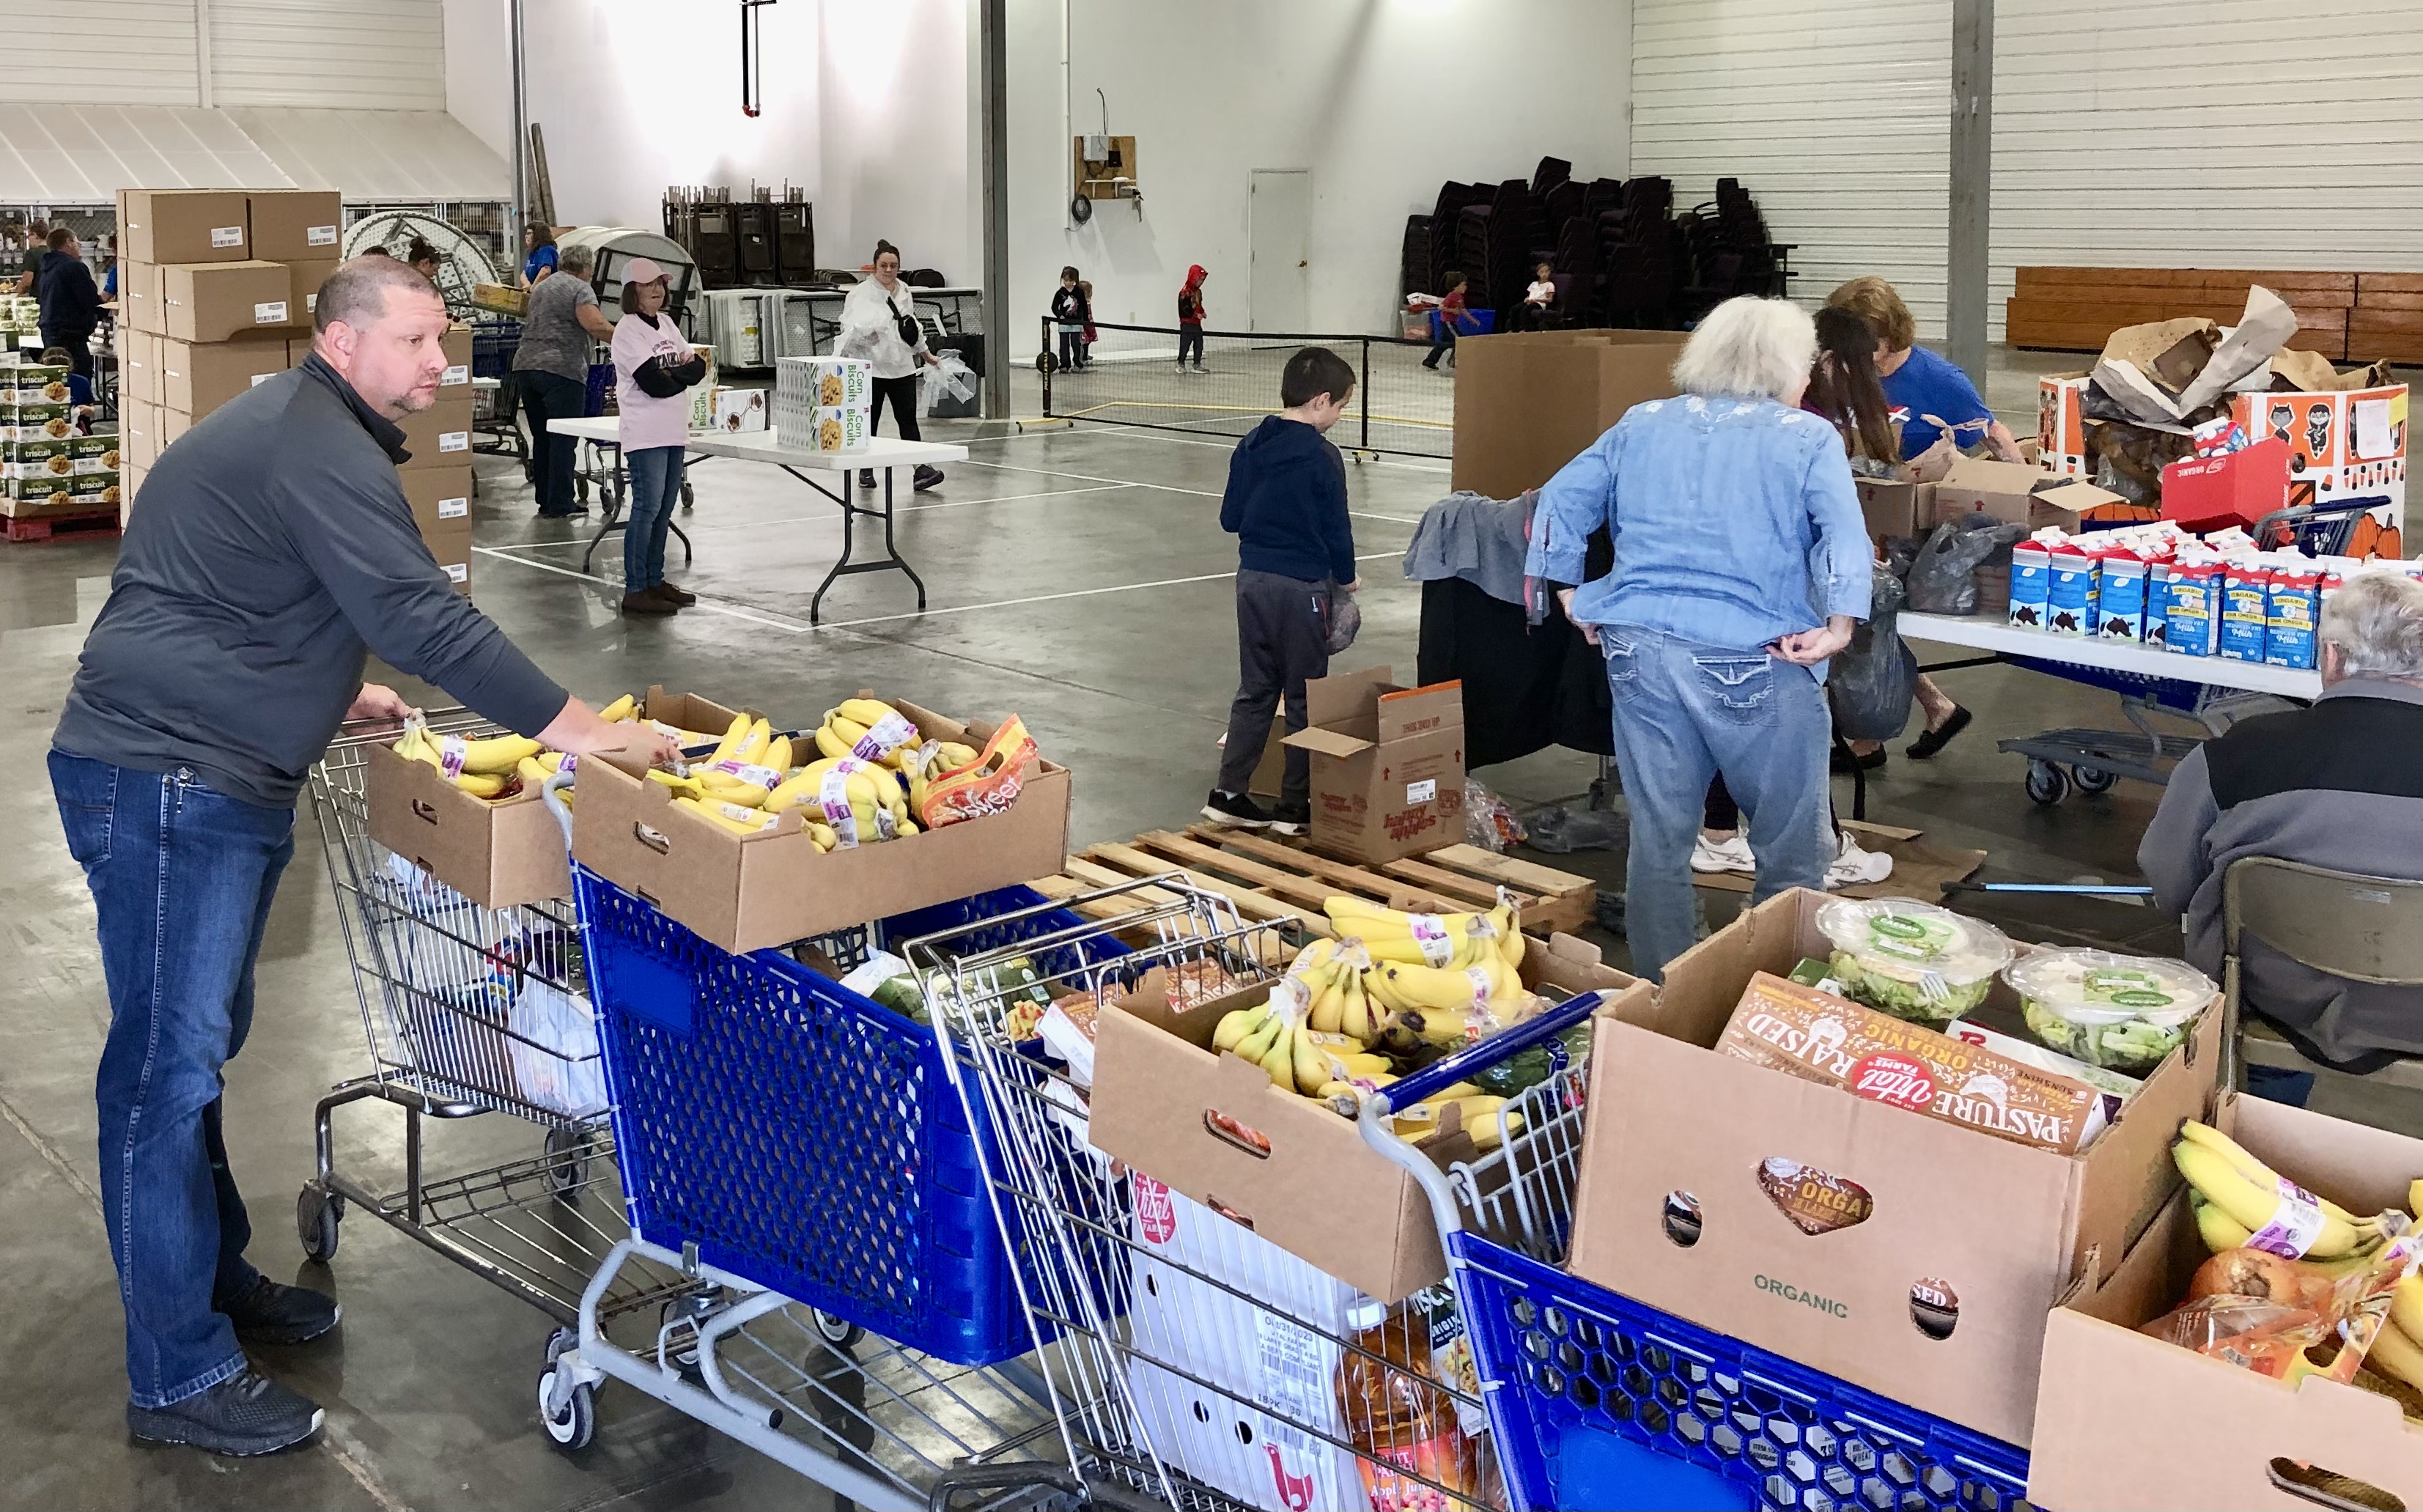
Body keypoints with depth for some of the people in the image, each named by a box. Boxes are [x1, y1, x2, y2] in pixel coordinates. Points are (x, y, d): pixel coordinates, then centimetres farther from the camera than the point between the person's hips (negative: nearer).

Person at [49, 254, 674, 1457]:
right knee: (168, 1065, -6)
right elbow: (419, 616, -25)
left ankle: (214, 1277, 32)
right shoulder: (316, 447, -17)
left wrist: (330, 695, 27)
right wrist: (577, 728, -25)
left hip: (217, 779, 11)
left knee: (197, 1045, 18)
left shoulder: (298, 430, 18)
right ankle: (180, 1377, 1)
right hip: (165, 783, -11)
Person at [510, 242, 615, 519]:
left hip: (525, 364, 8)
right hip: (561, 369, -8)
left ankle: (545, 501, 16)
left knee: (541, 437, 13)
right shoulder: (581, 289, -3)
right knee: (563, 440, -5)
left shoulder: (543, 287, 22)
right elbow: (595, 325, -19)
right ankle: (559, 505, -6)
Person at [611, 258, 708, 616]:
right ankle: (635, 590, -8)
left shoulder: (666, 324, 16)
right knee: (647, 509, -10)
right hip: (646, 434, -8)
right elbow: (653, 383, -17)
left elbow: (699, 368, 8)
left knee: (664, 510, 11)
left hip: (674, 432, 8)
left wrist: (671, 373, -10)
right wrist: (684, 372, -1)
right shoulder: (628, 330, -8)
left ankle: (655, 581, 19)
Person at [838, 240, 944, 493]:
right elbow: (850, 329, -17)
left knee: (907, 418, -2)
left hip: (902, 366, 4)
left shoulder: (905, 293, 10)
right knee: (869, 420, 7)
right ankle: (866, 470, 20)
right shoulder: (862, 294, -9)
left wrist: (926, 354, 28)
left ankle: (921, 469, -9)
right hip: (872, 366, -4)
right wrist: (838, 359, -28)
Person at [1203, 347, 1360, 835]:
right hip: (1303, 585, -6)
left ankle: (1228, 792, 12)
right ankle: (1296, 805, 11)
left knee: (1255, 690, 14)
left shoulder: (1250, 446, 4)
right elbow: (1337, 528, -10)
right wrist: (1346, 578, 7)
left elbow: (1229, 518, 9)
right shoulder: (1321, 456, -14)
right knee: (1305, 698, 5)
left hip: (1252, 578, 6)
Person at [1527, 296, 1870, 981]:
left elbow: (1561, 502, 10)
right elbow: (1844, 536, -15)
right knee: (1794, 854, 8)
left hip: (1641, 655, 5)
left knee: (1658, 841, 13)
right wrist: (1837, 629, -16)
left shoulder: (1641, 426, 13)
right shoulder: (1809, 438, -1)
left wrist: (1571, 594, 15)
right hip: (1757, 665, -4)